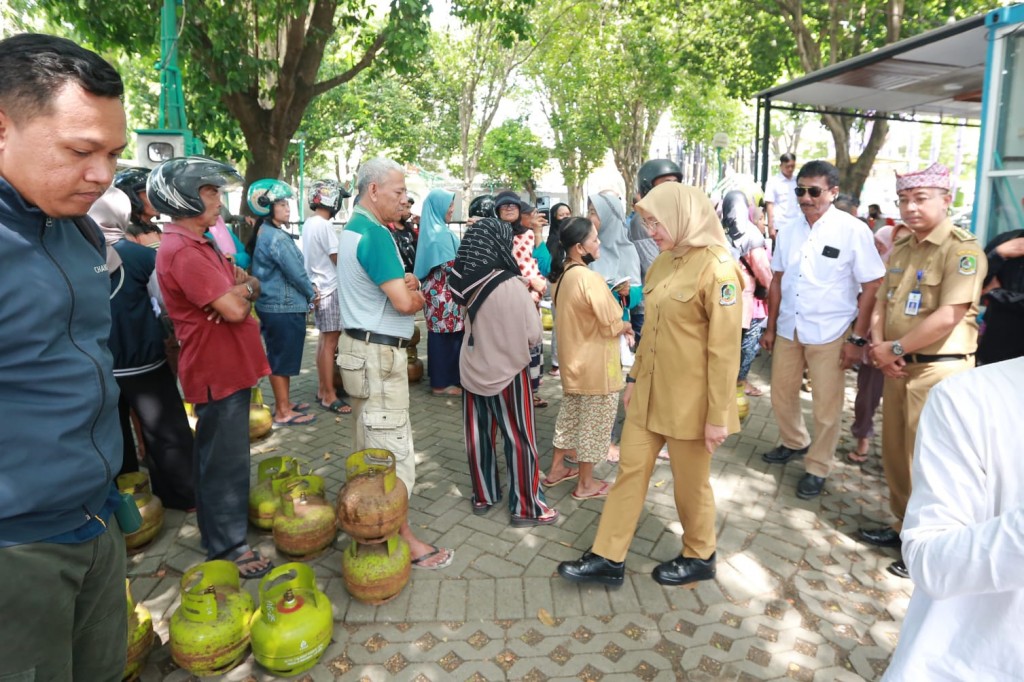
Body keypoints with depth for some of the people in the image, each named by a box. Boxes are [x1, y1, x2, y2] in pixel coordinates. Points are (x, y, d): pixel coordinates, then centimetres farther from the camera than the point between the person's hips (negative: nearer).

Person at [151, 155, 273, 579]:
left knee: (222, 455, 22)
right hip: (217, 370, -10)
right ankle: (227, 546, 13)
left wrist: (240, 290, -12)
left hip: (228, 366, 10)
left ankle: (223, 523, 39)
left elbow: (248, 282, 11)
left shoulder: (198, 245, 13)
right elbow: (235, 309, -27)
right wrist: (241, 292, -5)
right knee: (225, 459, 0)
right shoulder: (183, 252, -21)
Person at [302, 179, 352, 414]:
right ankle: (329, 396, 0)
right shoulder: (324, 225, -17)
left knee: (324, 339, 16)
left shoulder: (308, 223, 11)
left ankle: (322, 388, 24)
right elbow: (338, 259, -17)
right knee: (330, 342, -5)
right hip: (330, 289, -10)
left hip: (318, 288, 10)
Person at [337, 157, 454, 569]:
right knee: (393, 451, -2)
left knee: (369, 447, 18)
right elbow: (404, 302, -24)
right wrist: (420, 296, -2)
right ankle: (403, 541, 8)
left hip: (361, 347, 11)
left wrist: (404, 283, -6)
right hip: (379, 354, -11)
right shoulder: (375, 235, -19)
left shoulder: (352, 229, 14)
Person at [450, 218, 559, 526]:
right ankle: (526, 507, 17)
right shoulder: (510, 285, -22)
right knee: (519, 439, 7)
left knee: (478, 435, 15)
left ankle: (483, 495, 30)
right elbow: (534, 335, -15)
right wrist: (531, 304, 2)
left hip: (473, 369, 6)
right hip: (506, 370, -6)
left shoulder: (467, 282, -5)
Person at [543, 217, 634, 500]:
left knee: (570, 415, 22)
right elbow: (612, 324, -21)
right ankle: (585, 484, 21)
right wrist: (626, 326, 1)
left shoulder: (565, 276, 4)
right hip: (596, 365, -9)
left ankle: (556, 469, 35)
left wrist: (618, 326, 6)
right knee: (595, 423, 7)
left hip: (574, 360, 9)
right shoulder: (590, 279, -25)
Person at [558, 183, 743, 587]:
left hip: (689, 398, -7)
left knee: (690, 483, 11)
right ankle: (609, 558, 24)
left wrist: (718, 415, -16)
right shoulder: (663, 263, 6)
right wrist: (634, 377, 16)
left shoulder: (717, 270, -18)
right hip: (650, 391, 7)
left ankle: (699, 557, 36)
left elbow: (725, 349, -18)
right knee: (630, 470, 11)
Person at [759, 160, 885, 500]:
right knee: (781, 394, 17)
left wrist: (858, 338, -11)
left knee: (826, 407, 7)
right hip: (788, 329, 5)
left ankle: (818, 468, 26)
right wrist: (770, 327, 10)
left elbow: (871, 287, -8)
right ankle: (794, 443, 42)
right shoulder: (788, 230, 2)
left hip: (828, 333, -4)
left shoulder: (854, 231, -11)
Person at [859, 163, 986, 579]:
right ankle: (905, 525, 33)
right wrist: (879, 345, -6)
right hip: (898, 367, 8)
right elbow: (882, 302, 12)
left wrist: (894, 348, -14)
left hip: (938, 369, -8)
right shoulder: (900, 249, 12)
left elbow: (948, 317, -22)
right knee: (895, 452, 16)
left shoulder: (962, 249, -13)